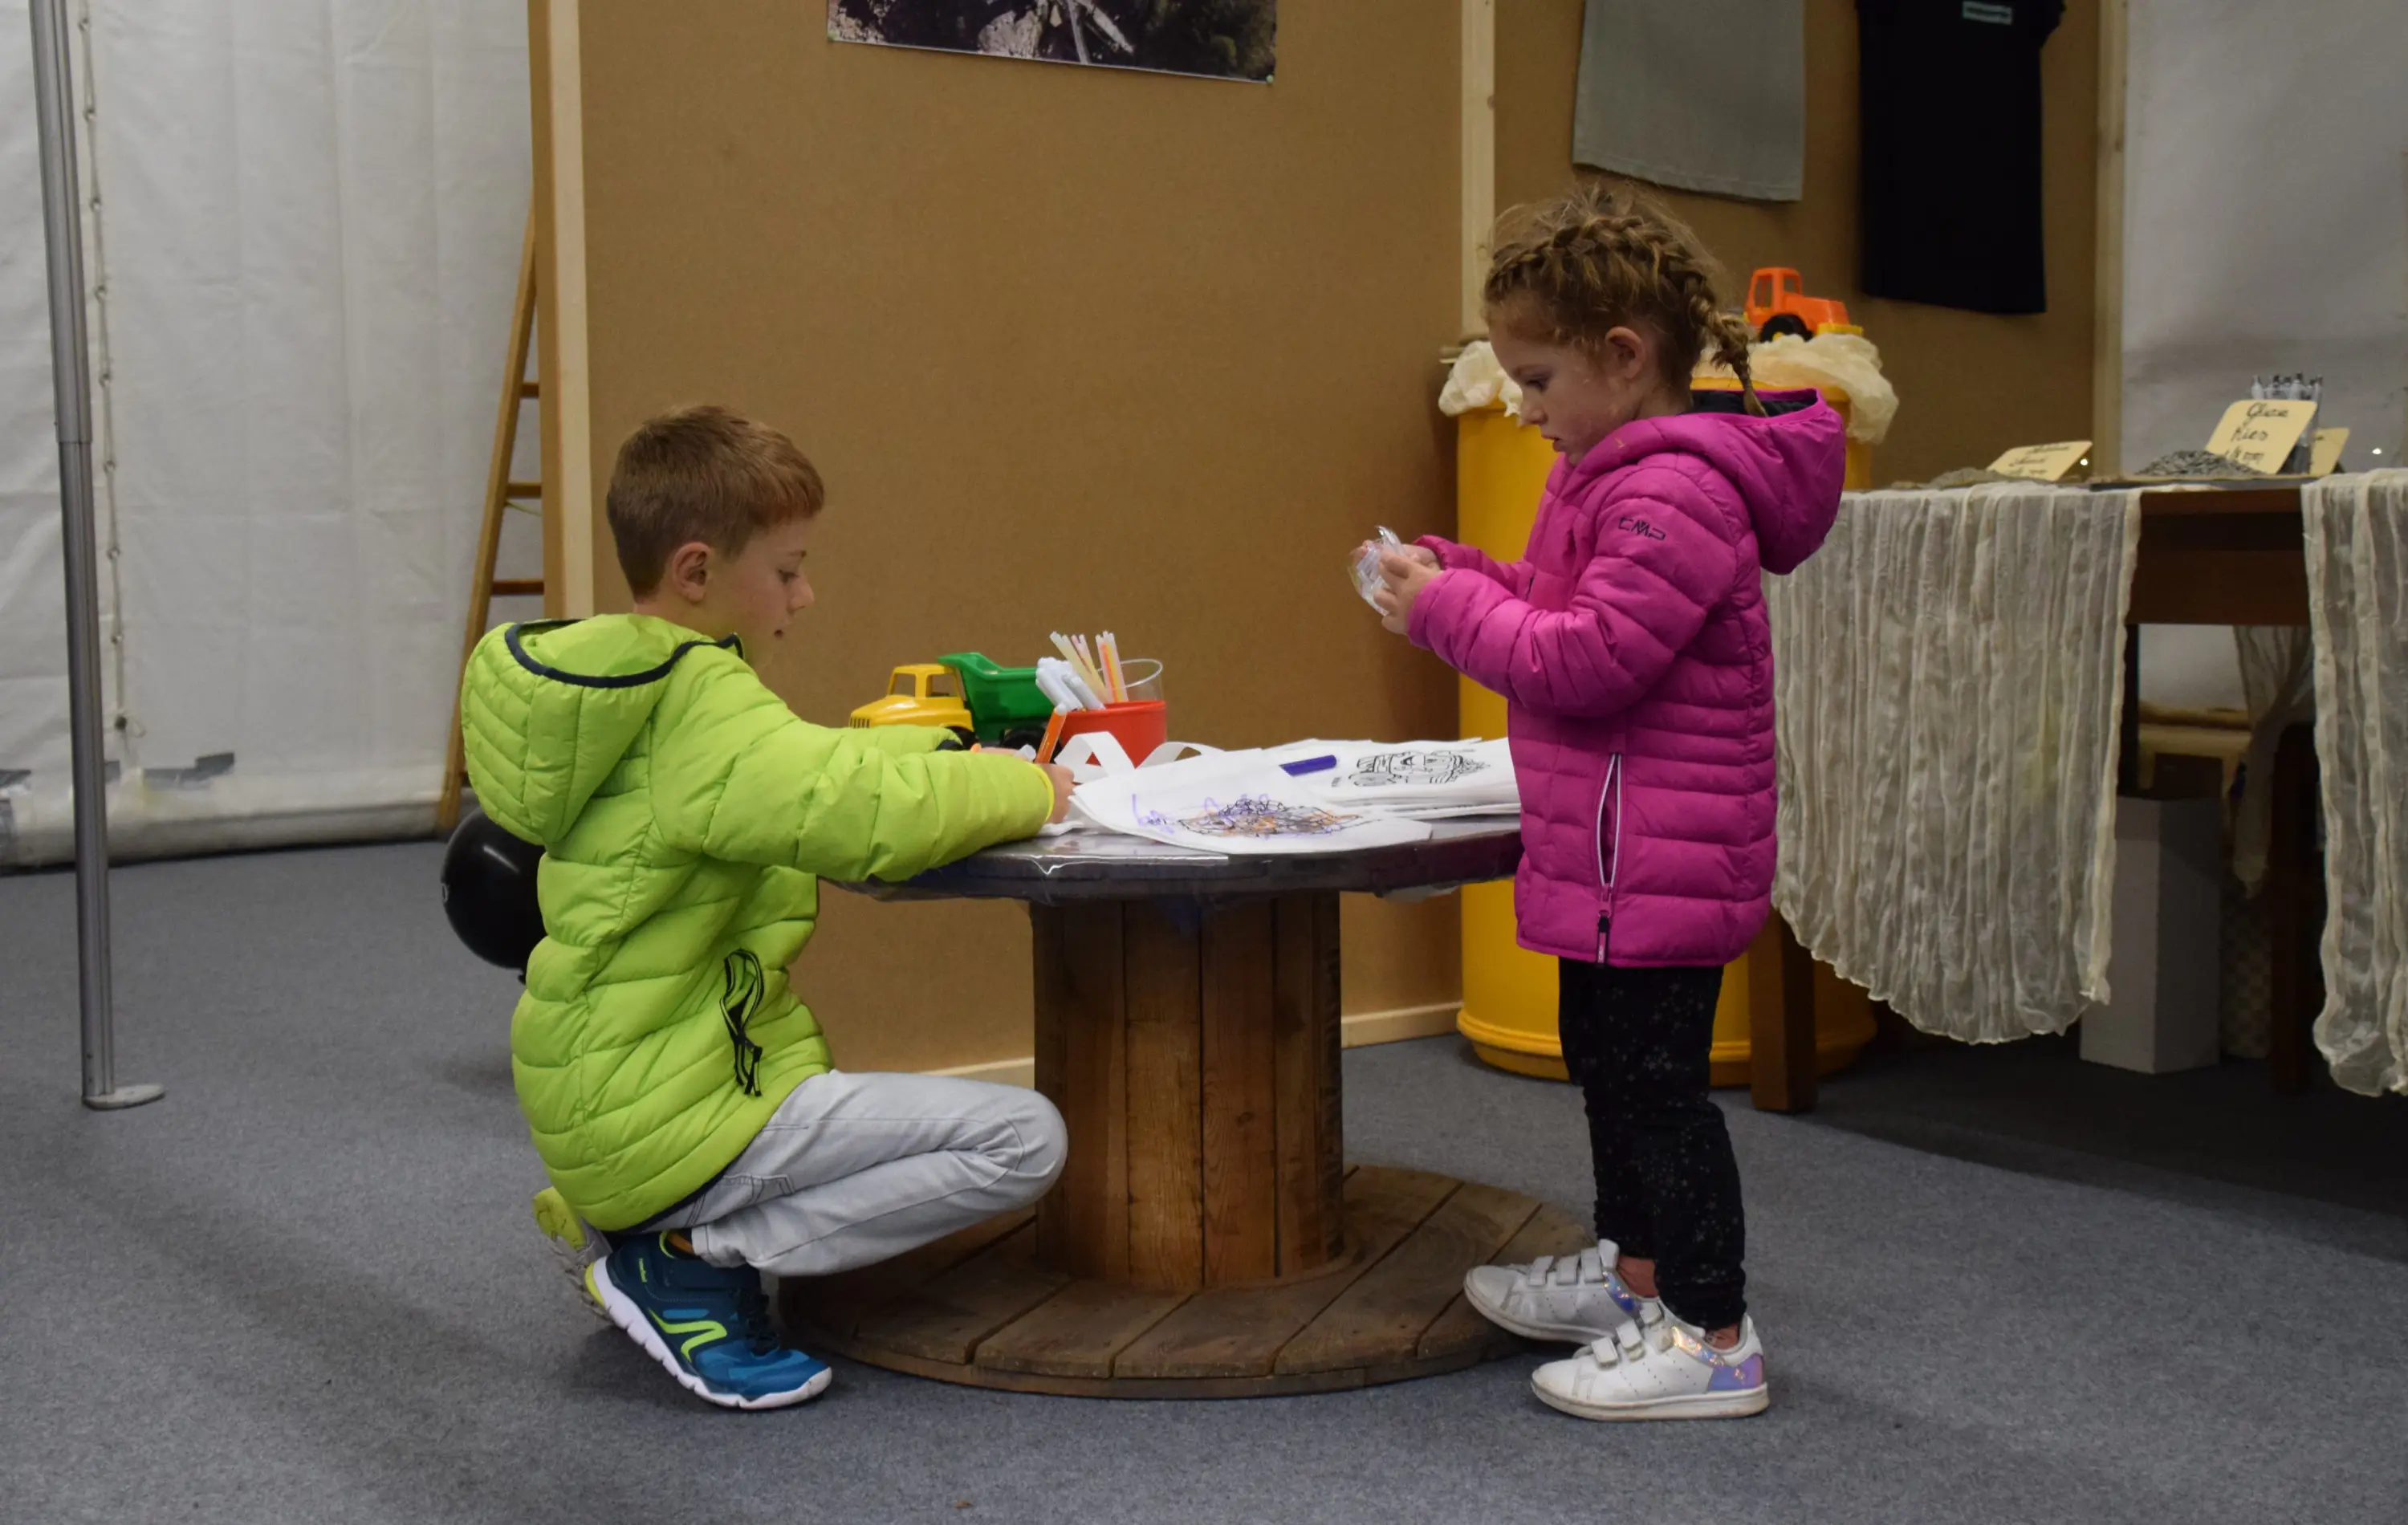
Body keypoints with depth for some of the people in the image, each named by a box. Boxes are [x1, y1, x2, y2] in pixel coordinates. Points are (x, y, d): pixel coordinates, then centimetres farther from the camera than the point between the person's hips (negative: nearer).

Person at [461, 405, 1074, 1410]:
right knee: (1024, 1141, -13)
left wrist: (954, 758, 8)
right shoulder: (700, 703, -19)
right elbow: (865, 816, -32)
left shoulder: (627, 685, 12)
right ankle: (685, 1262, -7)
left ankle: (616, 1218, 17)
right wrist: (1026, 790, -14)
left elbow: (809, 763, 23)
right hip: (665, 1119, -10)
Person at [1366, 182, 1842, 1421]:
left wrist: (1448, 608, -17)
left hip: (1660, 857, -11)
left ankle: (1713, 1338, 8)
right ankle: (1630, 1269, 40)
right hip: (1614, 852, 11)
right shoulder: (1615, 471, 13)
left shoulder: (1674, 494, -22)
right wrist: (1461, 580, 7)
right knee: (1604, 1056, 23)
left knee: (1657, 1083, -3)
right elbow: (1567, 621, 20)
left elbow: (1589, 660, -26)